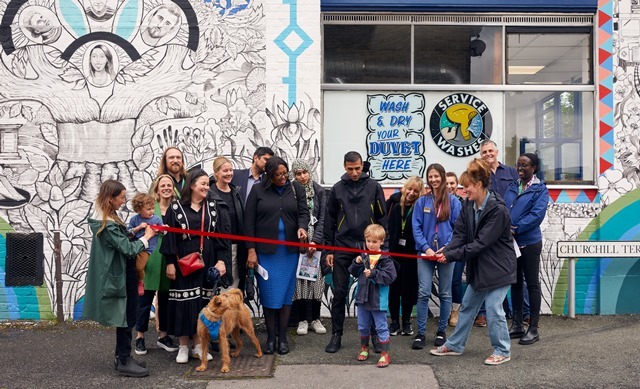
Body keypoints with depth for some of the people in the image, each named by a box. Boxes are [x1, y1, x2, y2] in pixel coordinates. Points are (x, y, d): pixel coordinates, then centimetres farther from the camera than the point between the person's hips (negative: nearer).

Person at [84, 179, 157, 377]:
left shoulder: (104, 219, 7)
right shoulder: (108, 225, -23)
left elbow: (120, 239, 14)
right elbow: (128, 249, -22)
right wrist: (146, 237, -9)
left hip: (120, 273, 10)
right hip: (119, 276, -10)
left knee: (125, 317, 16)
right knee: (126, 318, 0)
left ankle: (122, 357, 26)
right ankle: (124, 362, 9)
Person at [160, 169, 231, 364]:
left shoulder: (214, 207, 6)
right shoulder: (176, 207, 0)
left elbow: (223, 235, 2)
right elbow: (169, 236, -1)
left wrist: (221, 260, -7)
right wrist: (170, 262, -6)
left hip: (206, 262, 2)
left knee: (203, 301, 5)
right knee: (184, 301, 1)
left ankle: (198, 345, 16)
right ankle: (183, 346, 12)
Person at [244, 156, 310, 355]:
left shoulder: (296, 189, 6)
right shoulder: (258, 191, 0)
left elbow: (303, 212, 1)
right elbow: (249, 221, -1)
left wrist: (302, 227, -21)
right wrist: (251, 250, -5)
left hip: (289, 249, 1)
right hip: (265, 249, -1)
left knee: (286, 292, 5)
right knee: (269, 293, 2)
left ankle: (282, 337, 14)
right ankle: (270, 337, 13)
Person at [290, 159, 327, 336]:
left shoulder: (318, 191, 4)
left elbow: (323, 218, 1)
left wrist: (315, 240, -9)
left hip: (315, 241, 1)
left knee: (316, 278, 1)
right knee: (299, 279, -2)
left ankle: (315, 318, 13)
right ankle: (302, 319, 8)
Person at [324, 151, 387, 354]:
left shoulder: (373, 187, 2)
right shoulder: (337, 189, 5)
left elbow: (382, 218, 4)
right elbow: (329, 221, 7)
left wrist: (382, 246, -1)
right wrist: (328, 250, 3)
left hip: (368, 247, -1)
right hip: (343, 248, 1)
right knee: (339, 292, 3)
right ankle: (336, 335, 13)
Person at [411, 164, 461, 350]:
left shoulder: (453, 201, 1)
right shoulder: (422, 201, 4)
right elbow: (416, 227, 0)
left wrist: (447, 248, -15)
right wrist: (426, 248, -12)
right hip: (425, 253, 0)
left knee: (445, 293, 9)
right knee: (423, 293, -4)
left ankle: (442, 331, 22)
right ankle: (420, 333, 3)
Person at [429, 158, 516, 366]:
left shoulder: (498, 209, -24)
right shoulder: (468, 205, 0)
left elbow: (482, 243, -26)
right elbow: (460, 234, -2)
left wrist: (452, 255, -26)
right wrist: (446, 251, -20)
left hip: (497, 266, -8)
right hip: (478, 266, 8)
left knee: (493, 308, -4)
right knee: (467, 306, 15)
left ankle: (502, 351, 16)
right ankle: (454, 345, 27)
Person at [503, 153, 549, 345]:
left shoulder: (540, 189, -5)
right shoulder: (512, 187, 11)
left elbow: (537, 214, -17)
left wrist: (516, 229, -21)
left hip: (530, 242, -6)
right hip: (510, 242, 6)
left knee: (532, 284, 3)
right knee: (515, 283, 12)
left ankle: (533, 329, 10)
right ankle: (517, 325, 23)